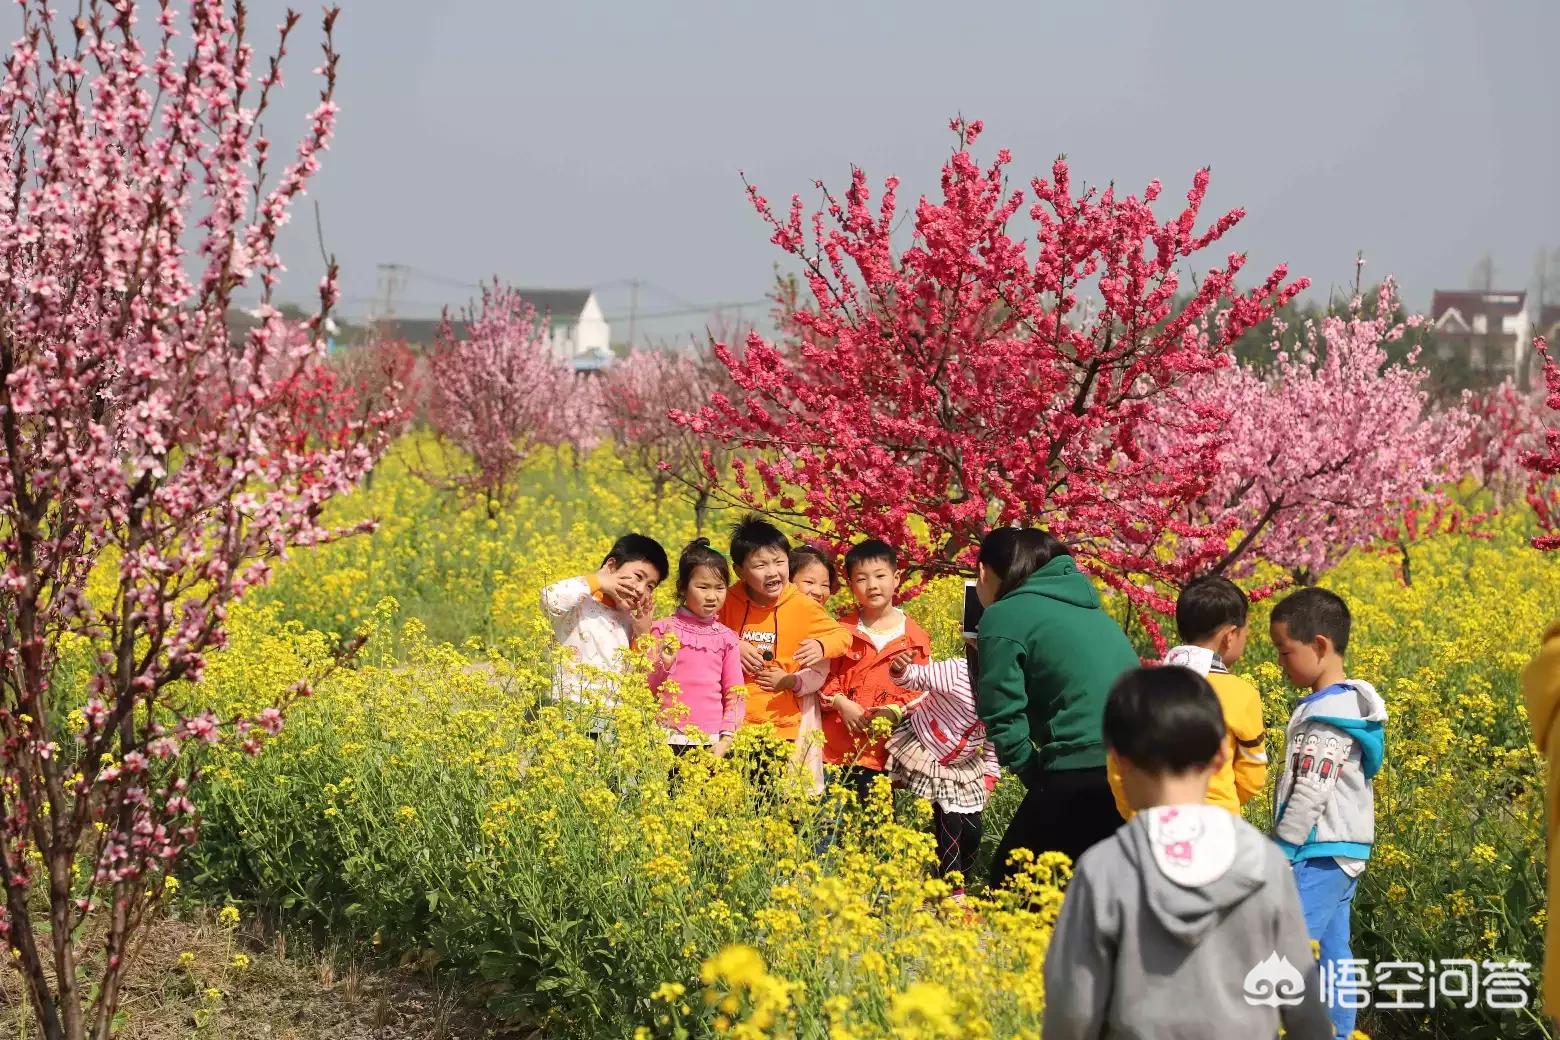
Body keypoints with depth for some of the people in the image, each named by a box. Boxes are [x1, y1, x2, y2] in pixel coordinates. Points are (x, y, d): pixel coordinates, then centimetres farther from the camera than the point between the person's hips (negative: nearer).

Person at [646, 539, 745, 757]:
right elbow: (646, 688, 4)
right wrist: (664, 665, -15)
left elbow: (735, 695, 9)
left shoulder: (727, 638, 8)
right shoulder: (663, 630, 3)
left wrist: (725, 739, -3)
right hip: (669, 740, -1)